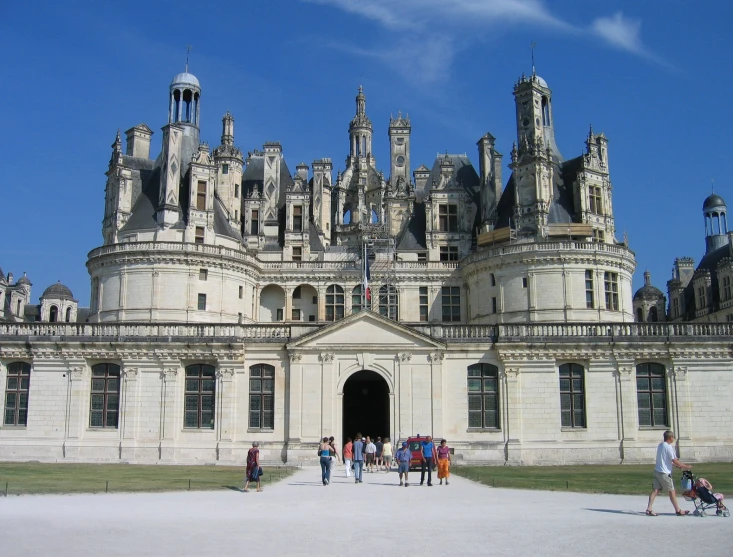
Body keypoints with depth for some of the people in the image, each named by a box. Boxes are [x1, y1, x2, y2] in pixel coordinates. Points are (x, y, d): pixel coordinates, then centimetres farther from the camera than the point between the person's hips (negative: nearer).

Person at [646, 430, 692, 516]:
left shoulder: (660, 445, 14)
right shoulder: (668, 447, -15)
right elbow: (675, 461, -14)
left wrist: (678, 466, 22)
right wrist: (685, 466, -2)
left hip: (657, 471, 8)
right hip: (664, 473, -8)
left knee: (655, 490, 5)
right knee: (672, 491, 4)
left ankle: (649, 509, -1)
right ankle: (678, 510, 15)